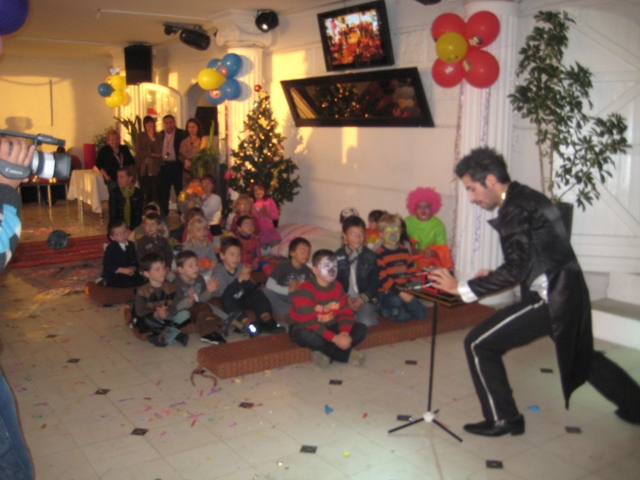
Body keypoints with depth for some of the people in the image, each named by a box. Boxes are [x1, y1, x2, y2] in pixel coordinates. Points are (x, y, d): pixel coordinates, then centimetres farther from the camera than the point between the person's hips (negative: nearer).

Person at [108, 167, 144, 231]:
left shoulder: (138, 193, 0)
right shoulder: (114, 193, 0)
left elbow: (139, 215, 2)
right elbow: (112, 215, -1)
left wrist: (131, 230, -9)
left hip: (133, 229, 0)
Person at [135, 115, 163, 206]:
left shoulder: (158, 135, 8)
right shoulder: (140, 136, 9)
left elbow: (159, 151, -3)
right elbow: (138, 152, 0)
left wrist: (152, 138, -6)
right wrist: (152, 154, -4)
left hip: (155, 167, 0)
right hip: (143, 167, 1)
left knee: (156, 192, -7)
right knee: (145, 192, -2)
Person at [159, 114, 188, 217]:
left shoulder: (182, 134, -2)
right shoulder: (160, 135, 9)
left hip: (177, 165, -4)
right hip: (164, 166, 4)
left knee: (180, 190, 2)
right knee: (164, 191, 9)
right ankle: (163, 213, 18)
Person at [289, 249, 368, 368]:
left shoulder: (337, 287, -2)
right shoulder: (305, 290, -23)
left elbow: (345, 313, -4)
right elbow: (310, 323, -29)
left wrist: (344, 333, -26)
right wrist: (334, 338, -34)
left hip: (329, 327, 6)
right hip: (307, 329, -6)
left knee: (361, 329, -10)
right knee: (302, 335, -41)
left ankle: (325, 353, -20)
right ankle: (347, 354, -24)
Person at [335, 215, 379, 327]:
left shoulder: (370, 256, 5)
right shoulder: (338, 256, 4)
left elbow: (374, 281, 4)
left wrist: (362, 299, -10)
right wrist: (345, 298, -11)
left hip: (365, 298, 0)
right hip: (344, 298, 0)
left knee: (366, 322, -28)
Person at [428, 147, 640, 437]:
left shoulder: (515, 209, -18)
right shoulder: (527, 198, 11)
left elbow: (516, 269, -25)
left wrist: (462, 288, -21)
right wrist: (494, 276, 11)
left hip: (549, 300, -10)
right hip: (567, 292, 10)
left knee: (479, 345, -5)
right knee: (581, 356, 30)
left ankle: (502, 418, 7)